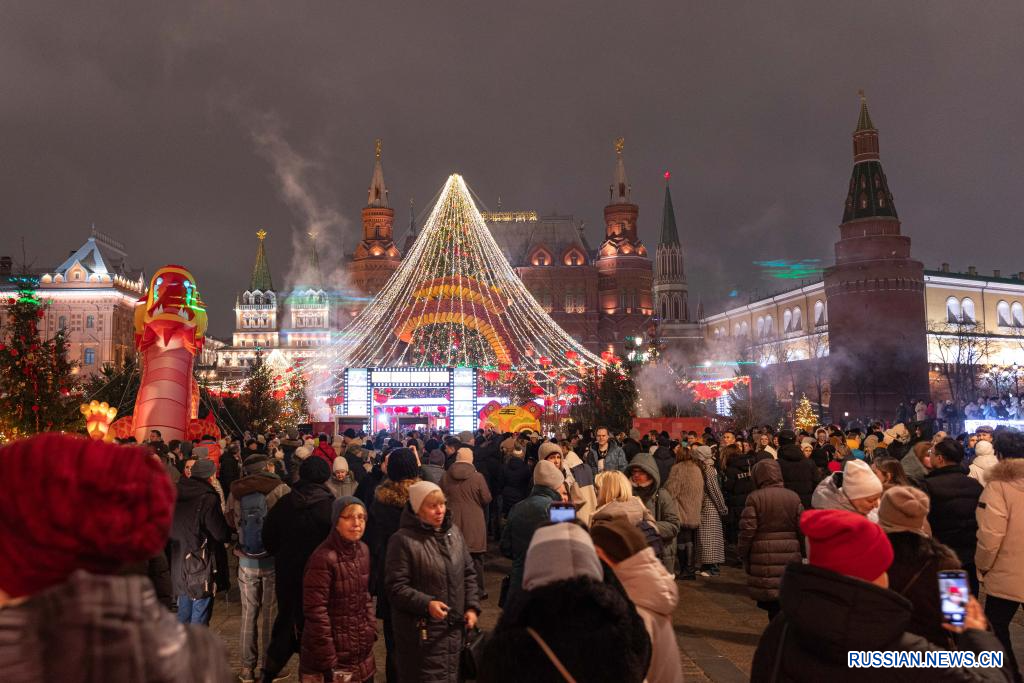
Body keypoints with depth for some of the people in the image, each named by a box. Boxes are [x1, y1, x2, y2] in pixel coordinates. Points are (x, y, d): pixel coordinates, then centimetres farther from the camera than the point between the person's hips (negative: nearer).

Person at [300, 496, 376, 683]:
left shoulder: (363, 550, 3)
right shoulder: (323, 557, -21)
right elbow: (315, 611, -20)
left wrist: (371, 629, 6)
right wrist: (328, 661, -18)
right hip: (335, 655, -7)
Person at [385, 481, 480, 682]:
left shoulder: (453, 532, 5)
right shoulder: (403, 540, -16)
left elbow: (468, 573, 13)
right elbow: (396, 587, -15)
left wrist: (472, 606, 4)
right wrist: (426, 604, -25)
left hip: (455, 628, 6)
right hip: (422, 633, -6)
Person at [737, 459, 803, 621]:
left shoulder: (755, 498, -7)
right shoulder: (794, 497, 4)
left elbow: (747, 530, -8)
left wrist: (743, 554, 4)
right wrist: (800, 552, 19)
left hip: (763, 556, -3)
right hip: (790, 555, 4)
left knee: (770, 599, 3)